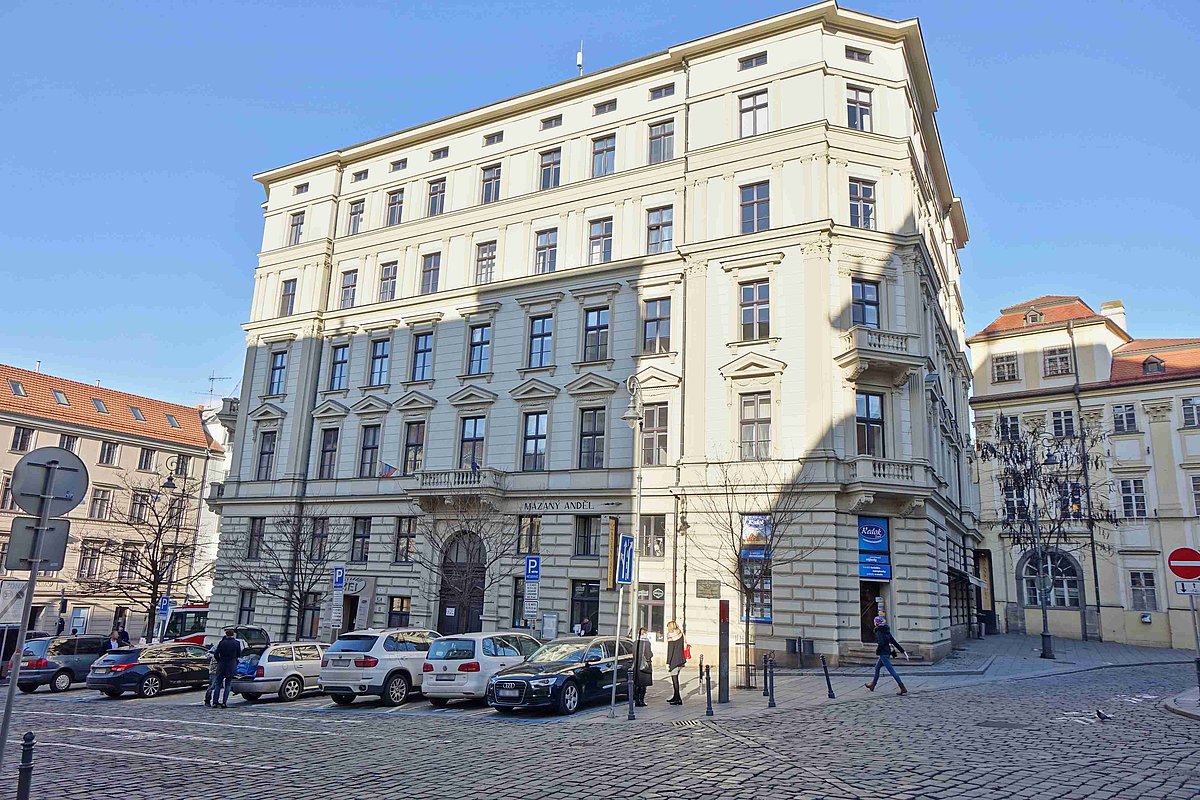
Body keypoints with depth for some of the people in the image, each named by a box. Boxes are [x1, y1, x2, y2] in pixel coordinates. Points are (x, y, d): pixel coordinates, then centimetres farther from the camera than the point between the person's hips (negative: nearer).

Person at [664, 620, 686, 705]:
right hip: (681, 659, 8)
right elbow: (682, 647, 12)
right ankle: (675, 697, 27)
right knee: (675, 679, 18)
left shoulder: (671, 637, -15)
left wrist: (668, 663, -11)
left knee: (675, 679, -2)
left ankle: (678, 699, -2)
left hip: (674, 660, -8)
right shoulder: (680, 634, 7)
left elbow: (670, 651, -16)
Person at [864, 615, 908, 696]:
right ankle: (872, 685, 33)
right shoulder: (887, 631, 11)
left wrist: (877, 653, -10)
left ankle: (903, 688, -10)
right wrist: (904, 651, 9)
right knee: (877, 668, 22)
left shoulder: (879, 632, -14)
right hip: (887, 653, 10)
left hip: (883, 654, -10)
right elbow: (895, 643, 10)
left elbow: (881, 643, -24)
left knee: (891, 671, -8)